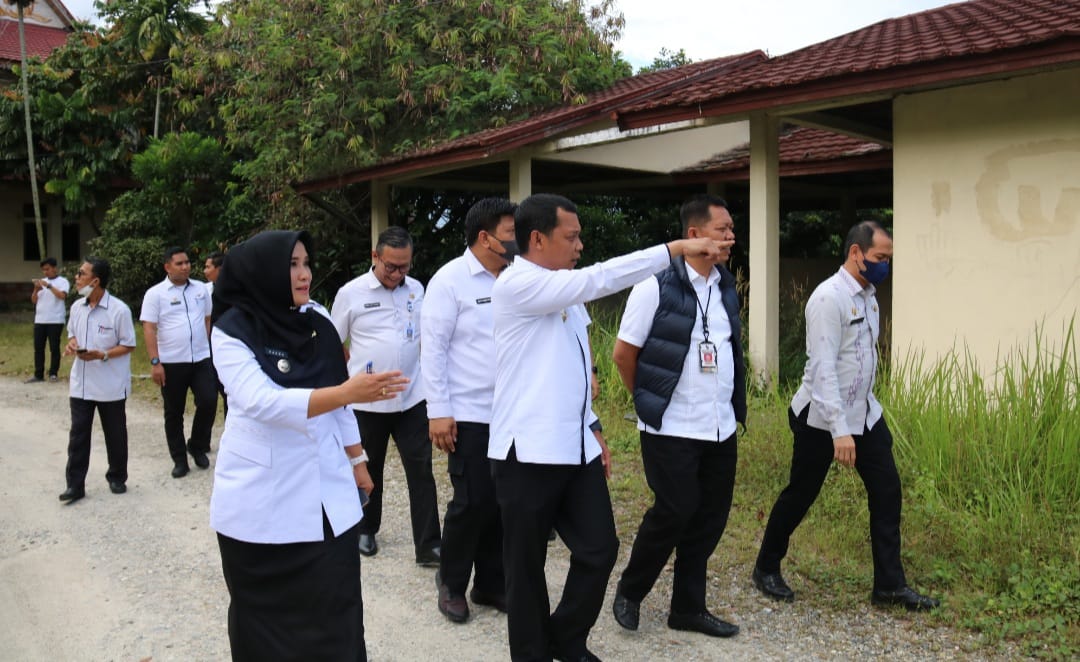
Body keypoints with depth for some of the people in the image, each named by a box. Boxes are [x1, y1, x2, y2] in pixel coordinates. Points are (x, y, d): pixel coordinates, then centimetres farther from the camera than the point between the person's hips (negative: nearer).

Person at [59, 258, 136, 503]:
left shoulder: (119, 310, -14)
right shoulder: (77, 307, 3)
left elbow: (128, 345, -9)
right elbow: (73, 334, 18)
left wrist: (102, 355, -23)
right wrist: (71, 343, -5)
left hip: (111, 385, -5)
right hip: (80, 383, 5)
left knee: (115, 435, 10)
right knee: (78, 434, 6)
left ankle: (117, 478, 27)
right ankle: (75, 485, 12)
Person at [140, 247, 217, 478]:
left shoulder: (201, 288, 7)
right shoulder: (155, 294, -4)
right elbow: (149, 329, -7)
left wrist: (212, 349, 10)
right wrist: (155, 363, -13)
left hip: (202, 359, 2)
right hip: (171, 363, -2)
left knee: (208, 402, -5)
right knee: (174, 413, 7)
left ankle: (197, 446, 18)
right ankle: (179, 459, 20)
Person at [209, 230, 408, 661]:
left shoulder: (318, 321, 4)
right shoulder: (232, 331, -9)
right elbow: (260, 401, -25)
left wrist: (356, 460, 14)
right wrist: (347, 391, -33)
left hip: (326, 492, 3)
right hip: (262, 497, -3)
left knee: (336, 609, 3)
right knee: (266, 612, 11)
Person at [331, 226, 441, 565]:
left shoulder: (417, 289, 4)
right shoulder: (351, 293, -6)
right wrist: (358, 367, 1)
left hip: (412, 398, 2)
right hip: (366, 400, -2)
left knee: (421, 470, -1)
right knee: (369, 470, 14)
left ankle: (428, 545, 3)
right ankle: (366, 530, 35)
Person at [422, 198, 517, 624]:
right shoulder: (451, 280, -6)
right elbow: (433, 348, -8)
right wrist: (438, 412, -12)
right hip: (468, 415, -5)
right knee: (473, 502, 1)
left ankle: (491, 584, 27)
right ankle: (451, 583, 24)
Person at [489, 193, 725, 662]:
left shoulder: (564, 293, 14)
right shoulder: (517, 284, -14)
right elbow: (599, 279, -24)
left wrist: (592, 429, 17)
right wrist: (676, 248, -21)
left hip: (576, 449, 8)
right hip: (529, 452, -8)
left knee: (599, 551, 10)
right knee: (527, 565, 7)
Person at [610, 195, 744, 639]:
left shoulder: (727, 286, 8)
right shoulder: (657, 284, -12)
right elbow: (623, 353, -6)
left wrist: (733, 405, 16)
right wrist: (649, 400, 4)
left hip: (721, 427, 6)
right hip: (672, 429, -6)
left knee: (710, 517, 9)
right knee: (675, 511, -3)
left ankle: (688, 608, 25)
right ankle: (629, 593, 21)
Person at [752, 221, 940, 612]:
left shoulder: (868, 295, 7)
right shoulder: (829, 298, -20)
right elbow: (823, 368, -25)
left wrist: (858, 414, 17)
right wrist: (839, 431, -29)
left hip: (865, 413, 8)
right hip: (823, 418, -8)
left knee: (887, 490, 4)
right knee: (800, 495, 6)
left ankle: (890, 585, 15)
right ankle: (766, 569, 26)